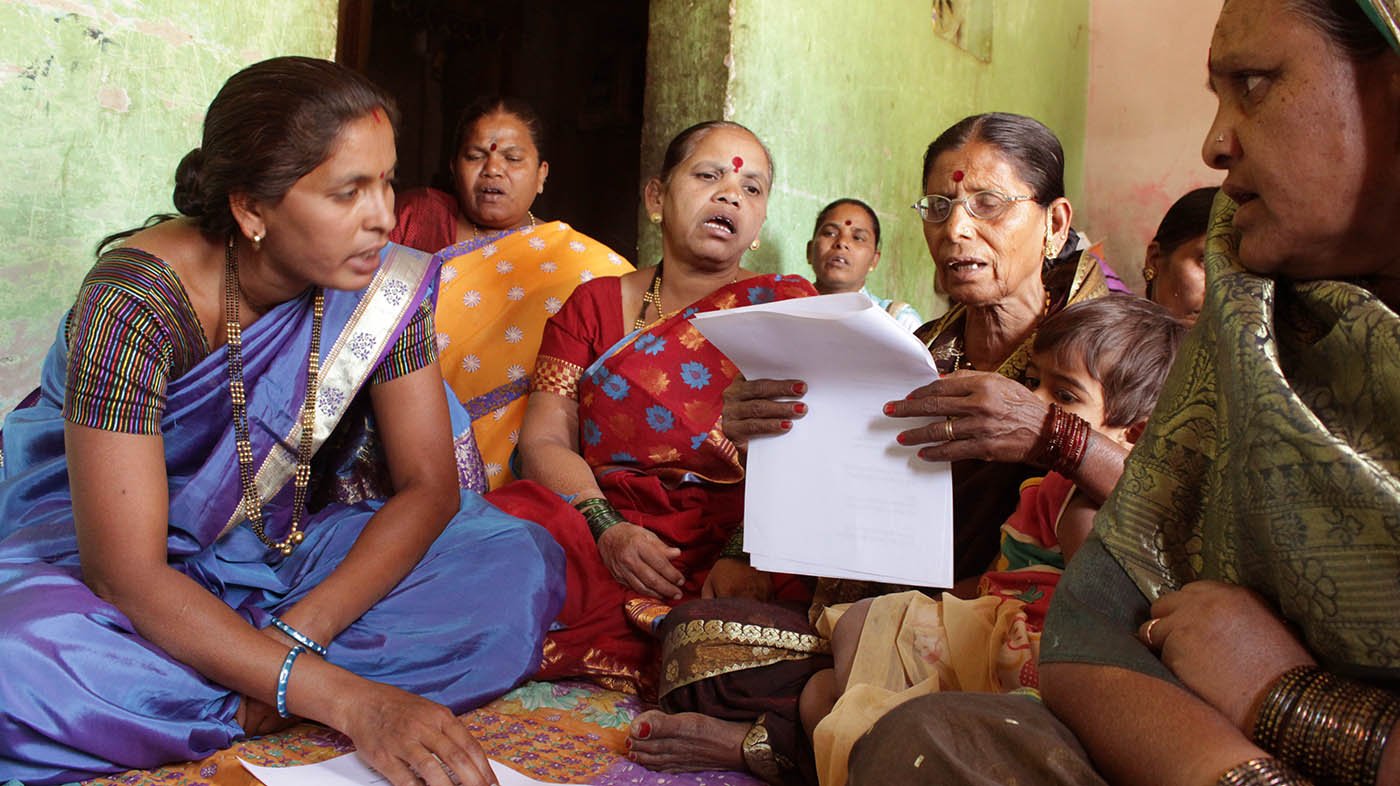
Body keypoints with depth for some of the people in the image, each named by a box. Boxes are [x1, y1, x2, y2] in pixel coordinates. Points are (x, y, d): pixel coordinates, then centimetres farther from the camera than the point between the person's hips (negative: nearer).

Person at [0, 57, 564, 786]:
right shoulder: (133, 304, -27)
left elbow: (428, 487, -12)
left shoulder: (386, 282, -14)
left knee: (522, 564, -18)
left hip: (271, 548, 4)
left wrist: (299, 636, -27)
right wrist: (347, 701, -39)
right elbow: (126, 576, -30)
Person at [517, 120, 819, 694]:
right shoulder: (593, 305, 16)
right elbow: (544, 441, 6)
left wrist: (744, 555, -20)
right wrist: (608, 529, -13)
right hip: (596, 536, 1)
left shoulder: (787, 307, 10)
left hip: (724, 547, 0)